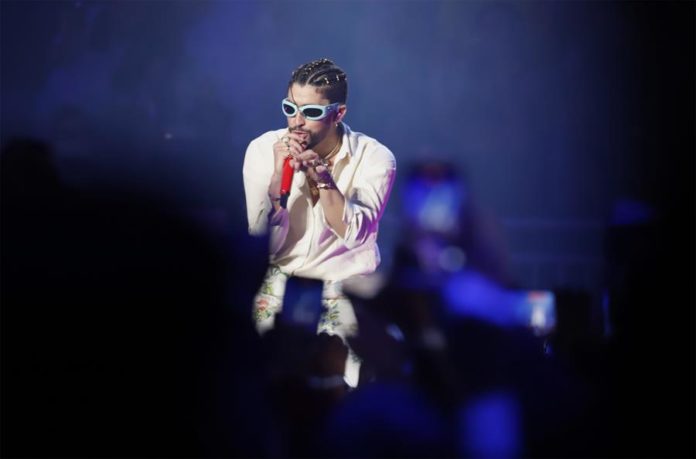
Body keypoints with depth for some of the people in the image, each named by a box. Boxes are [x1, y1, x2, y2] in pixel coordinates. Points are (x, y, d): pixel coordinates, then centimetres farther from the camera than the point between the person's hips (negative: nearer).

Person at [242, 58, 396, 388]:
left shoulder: (374, 158, -12)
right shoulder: (263, 150, -7)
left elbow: (354, 236, -21)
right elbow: (262, 240, -12)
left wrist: (323, 177, -32)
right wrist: (280, 175, -25)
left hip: (345, 275, -2)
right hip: (280, 270, 2)